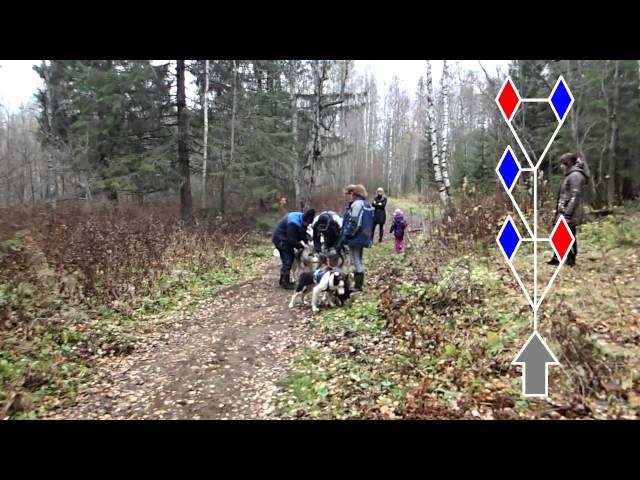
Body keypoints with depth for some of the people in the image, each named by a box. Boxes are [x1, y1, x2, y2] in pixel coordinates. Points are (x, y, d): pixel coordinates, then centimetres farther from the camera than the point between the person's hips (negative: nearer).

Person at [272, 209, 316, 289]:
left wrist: (307, 240, -7)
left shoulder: (301, 219, -3)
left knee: (290, 257, 14)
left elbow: (302, 233, 8)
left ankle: (283, 280, 25)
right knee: (288, 260, -10)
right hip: (280, 239, -10)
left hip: (285, 238, 10)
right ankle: (285, 283, -1)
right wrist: (302, 246, -19)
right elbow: (292, 240, -29)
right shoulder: (293, 223, -33)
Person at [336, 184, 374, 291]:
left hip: (355, 238, -10)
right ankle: (359, 284, 26)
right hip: (363, 238, 10)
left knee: (356, 261, -3)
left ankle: (357, 286, 2)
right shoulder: (366, 204, 14)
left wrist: (342, 239, -19)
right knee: (359, 260, 17)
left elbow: (354, 224, -23)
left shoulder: (356, 204, -17)